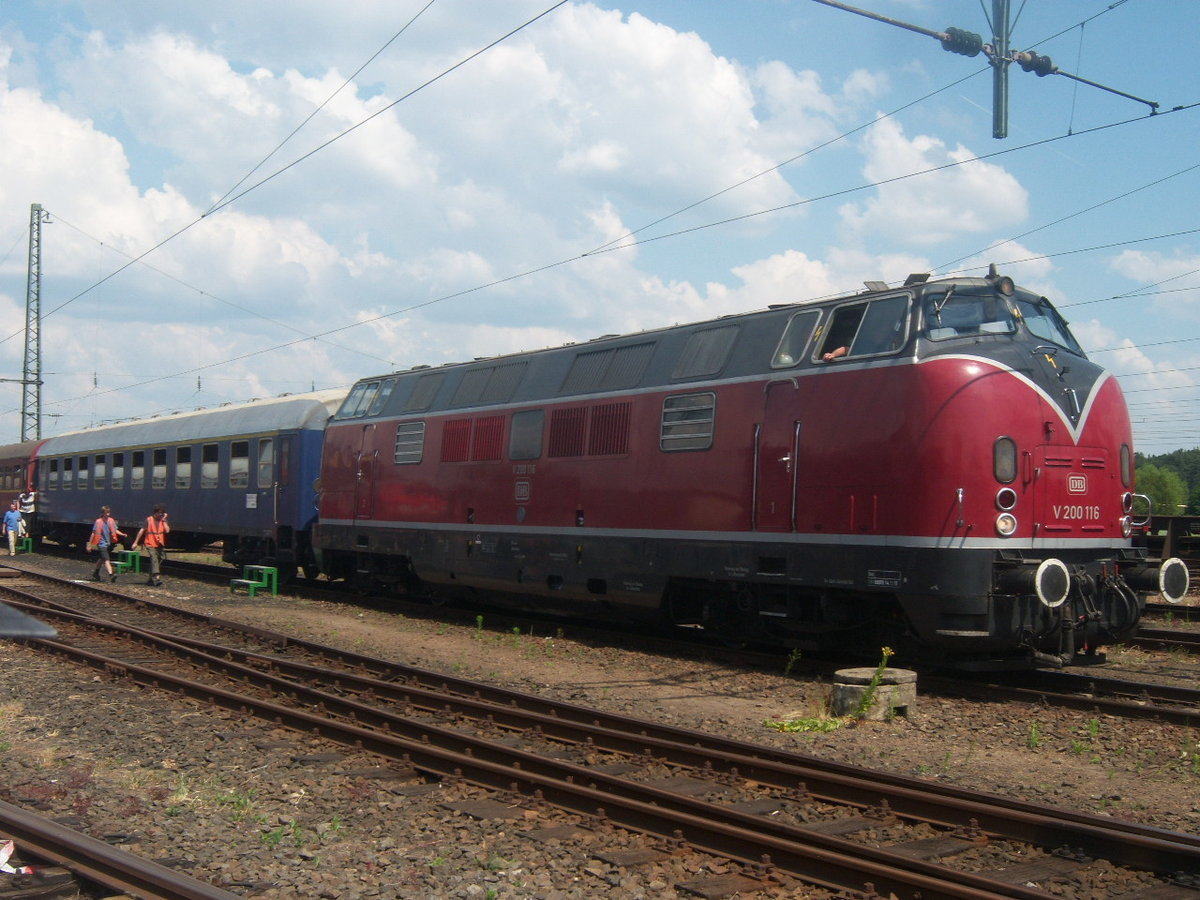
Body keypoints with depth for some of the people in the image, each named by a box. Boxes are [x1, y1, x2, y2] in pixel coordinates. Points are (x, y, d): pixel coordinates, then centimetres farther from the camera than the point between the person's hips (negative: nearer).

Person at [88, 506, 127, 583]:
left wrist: (122, 534, -9)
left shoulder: (111, 521, 3)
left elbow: (115, 530, 10)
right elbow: (94, 533, -7)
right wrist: (90, 545, -6)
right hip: (101, 544, -6)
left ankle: (95, 574, 38)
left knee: (101, 559, 21)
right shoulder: (98, 522, -10)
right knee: (106, 559, -18)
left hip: (108, 543, 6)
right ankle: (110, 574, -29)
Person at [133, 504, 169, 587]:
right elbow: (142, 530, 0)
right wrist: (135, 542, -1)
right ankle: (156, 578, -35)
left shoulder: (163, 520, 6)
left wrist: (164, 520, -8)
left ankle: (151, 579, 27)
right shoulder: (149, 519, -3)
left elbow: (167, 530, -9)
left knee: (159, 560, 12)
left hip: (160, 544, 5)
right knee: (154, 559, -21)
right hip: (150, 544, -5)